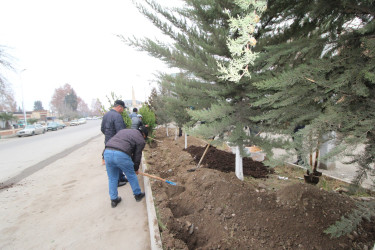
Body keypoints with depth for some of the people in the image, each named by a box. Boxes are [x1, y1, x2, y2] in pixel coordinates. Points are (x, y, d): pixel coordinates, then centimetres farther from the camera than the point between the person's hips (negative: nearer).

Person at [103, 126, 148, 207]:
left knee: (112, 178, 21)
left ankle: (114, 200, 33)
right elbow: (137, 156, 13)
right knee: (132, 176, 17)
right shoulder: (141, 140, 12)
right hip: (121, 155, -5)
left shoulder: (124, 130, 29)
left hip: (107, 152, 6)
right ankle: (137, 195, 34)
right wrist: (136, 168, 29)